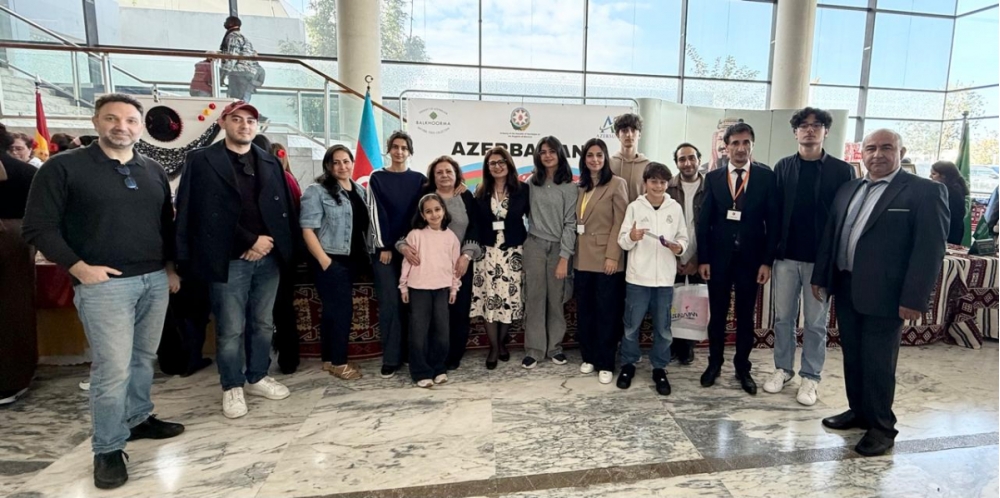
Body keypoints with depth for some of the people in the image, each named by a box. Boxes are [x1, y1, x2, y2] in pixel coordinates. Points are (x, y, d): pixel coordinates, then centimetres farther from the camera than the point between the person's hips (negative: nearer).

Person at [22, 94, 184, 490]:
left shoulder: (154, 171, 11)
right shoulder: (64, 167, -4)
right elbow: (38, 227, -5)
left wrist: (171, 267, 13)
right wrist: (79, 267, -13)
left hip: (155, 279, 5)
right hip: (104, 284, -5)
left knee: (144, 358, 15)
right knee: (112, 368, -4)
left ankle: (138, 419, 33)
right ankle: (108, 449, 11)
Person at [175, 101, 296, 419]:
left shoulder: (270, 162, 13)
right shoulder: (201, 160, -1)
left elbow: (283, 208, 10)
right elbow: (208, 214, -9)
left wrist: (268, 242, -4)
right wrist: (250, 240, -11)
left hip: (268, 256, 4)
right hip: (229, 259, -4)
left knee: (263, 324, 14)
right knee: (231, 329, 4)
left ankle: (257, 378, 30)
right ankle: (232, 387, 21)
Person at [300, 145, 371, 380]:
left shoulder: (360, 191, 12)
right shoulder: (317, 191, -7)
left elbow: (366, 225, 18)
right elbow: (308, 229, -13)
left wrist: (369, 254, 10)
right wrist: (324, 260, -18)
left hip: (355, 260, 7)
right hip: (332, 261, -7)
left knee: (334, 309, 14)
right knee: (342, 309, -4)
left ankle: (330, 358, 23)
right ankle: (338, 361, 11)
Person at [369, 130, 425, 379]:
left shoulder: (419, 179, 9)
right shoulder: (377, 178, 5)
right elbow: (376, 213, -1)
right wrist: (384, 246, -7)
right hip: (385, 248, -1)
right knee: (389, 303, -3)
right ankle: (391, 358, 4)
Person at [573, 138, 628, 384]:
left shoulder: (617, 184, -5)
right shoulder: (581, 186, 13)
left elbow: (620, 223, -10)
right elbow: (576, 222, 11)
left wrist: (612, 256, -16)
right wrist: (573, 253, 4)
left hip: (605, 258, -5)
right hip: (582, 258, 6)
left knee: (606, 312, 2)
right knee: (584, 310, 11)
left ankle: (605, 363, 12)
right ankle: (588, 357, 25)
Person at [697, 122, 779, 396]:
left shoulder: (766, 176, 0)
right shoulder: (713, 177, 3)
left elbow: (773, 221, -2)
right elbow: (704, 221, 1)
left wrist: (767, 261, -6)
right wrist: (703, 258, -4)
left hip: (751, 258, -1)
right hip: (718, 257, 1)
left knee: (745, 316, 10)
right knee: (717, 314, 10)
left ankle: (742, 367, 23)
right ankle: (714, 363, 24)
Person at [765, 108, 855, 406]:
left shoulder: (842, 170, -1)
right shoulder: (783, 167, 5)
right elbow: (773, 211, 3)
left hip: (822, 258, -2)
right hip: (786, 255, 2)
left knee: (816, 323, 7)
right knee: (783, 317, 11)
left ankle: (810, 377, 20)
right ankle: (783, 368, 26)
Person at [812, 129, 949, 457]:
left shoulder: (925, 191, -6)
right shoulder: (848, 190, 12)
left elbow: (930, 249, -12)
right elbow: (830, 236, 14)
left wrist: (913, 298, -17)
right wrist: (821, 278, 10)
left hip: (884, 294, -6)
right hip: (846, 288, 6)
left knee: (878, 363, 3)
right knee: (852, 357, 16)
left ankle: (882, 427, 20)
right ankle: (858, 411, 32)